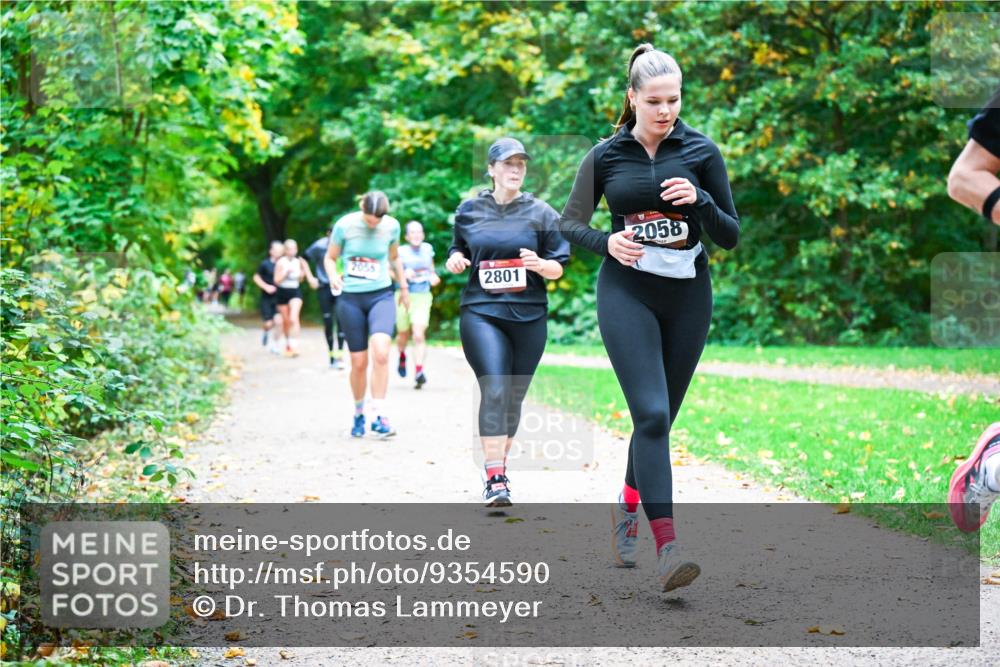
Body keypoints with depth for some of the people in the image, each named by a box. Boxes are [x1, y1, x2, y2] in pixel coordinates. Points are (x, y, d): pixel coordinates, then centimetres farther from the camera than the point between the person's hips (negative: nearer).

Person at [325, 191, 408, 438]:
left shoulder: (392, 226, -2)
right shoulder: (344, 225, -7)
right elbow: (330, 257, 5)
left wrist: (404, 287, 26)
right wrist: (333, 276, -15)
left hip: (381, 296, 0)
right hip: (351, 299, 0)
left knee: (380, 353, -23)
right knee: (358, 362, 1)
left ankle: (379, 415, -16)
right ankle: (358, 414, 25)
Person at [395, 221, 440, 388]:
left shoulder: (427, 248, 9)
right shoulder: (401, 251, -4)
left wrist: (434, 276, 5)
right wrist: (403, 274, -23)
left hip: (423, 297, 1)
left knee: (419, 334, -16)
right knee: (403, 334, 13)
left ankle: (419, 371, -21)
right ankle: (402, 356, 47)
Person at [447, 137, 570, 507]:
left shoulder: (541, 213, 6)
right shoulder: (469, 210, 8)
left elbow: (559, 268, 7)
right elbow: (459, 249, 22)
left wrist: (540, 265, -14)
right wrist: (456, 259, -1)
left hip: (528, 316, 2)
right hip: (481, 312, -1)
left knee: (513, 397, 9)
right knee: (494, 390, -18)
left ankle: (498, 465, 29)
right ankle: (495, 479, -20)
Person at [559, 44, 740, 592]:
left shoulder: (701, 152, 2)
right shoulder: (606, 155, 2)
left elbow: (730, 236, 2)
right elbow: (569, 223, 10)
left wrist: (700, 201, -17)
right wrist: (606, 242, -11)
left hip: (688, 295, 2)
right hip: (626, 293, -2)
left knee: (659, 419, 11)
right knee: (652, 413, -17)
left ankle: (627, 507, 38)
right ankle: (666, 548, -21)